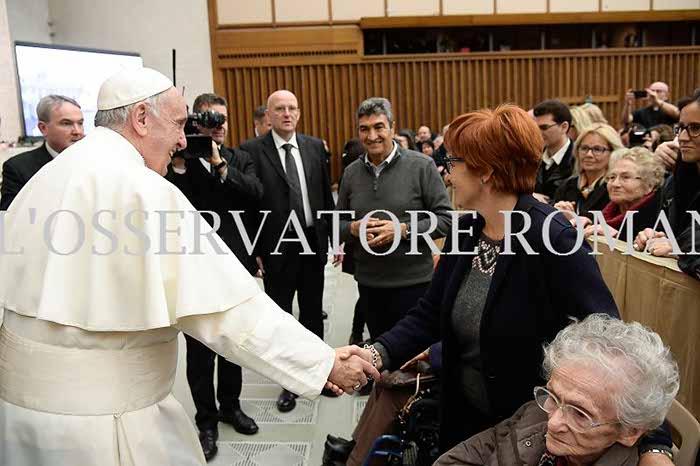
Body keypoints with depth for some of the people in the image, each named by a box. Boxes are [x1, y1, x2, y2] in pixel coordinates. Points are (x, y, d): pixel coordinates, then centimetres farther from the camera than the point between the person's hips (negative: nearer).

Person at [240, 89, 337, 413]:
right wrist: (254, 251, -11)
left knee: (313, 313, 17)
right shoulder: (251, 150, -8)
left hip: (313, 243, 3)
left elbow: (325, 195, 8)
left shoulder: (315, 146, 4)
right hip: (276, 248, -3)